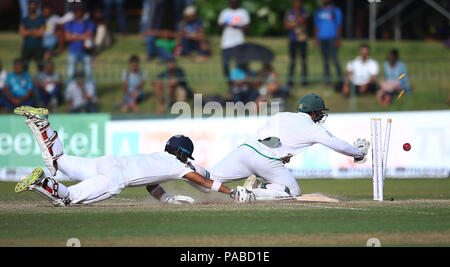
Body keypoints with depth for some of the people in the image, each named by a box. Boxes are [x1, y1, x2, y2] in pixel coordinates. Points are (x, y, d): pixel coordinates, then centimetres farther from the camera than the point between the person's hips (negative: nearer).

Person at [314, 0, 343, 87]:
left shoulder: (336, 11, 2)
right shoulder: (318, 12, 16)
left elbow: (339, 26, -1)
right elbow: (316, 26, 19)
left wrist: (338, 40, -7)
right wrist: (315, 39, 11)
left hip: (332, 38, -5)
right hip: (322, 39, 5)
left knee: (334, 59, -12)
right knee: (325, 60, 6)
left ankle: (340, 79, -8)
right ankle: (327, 79, 10)